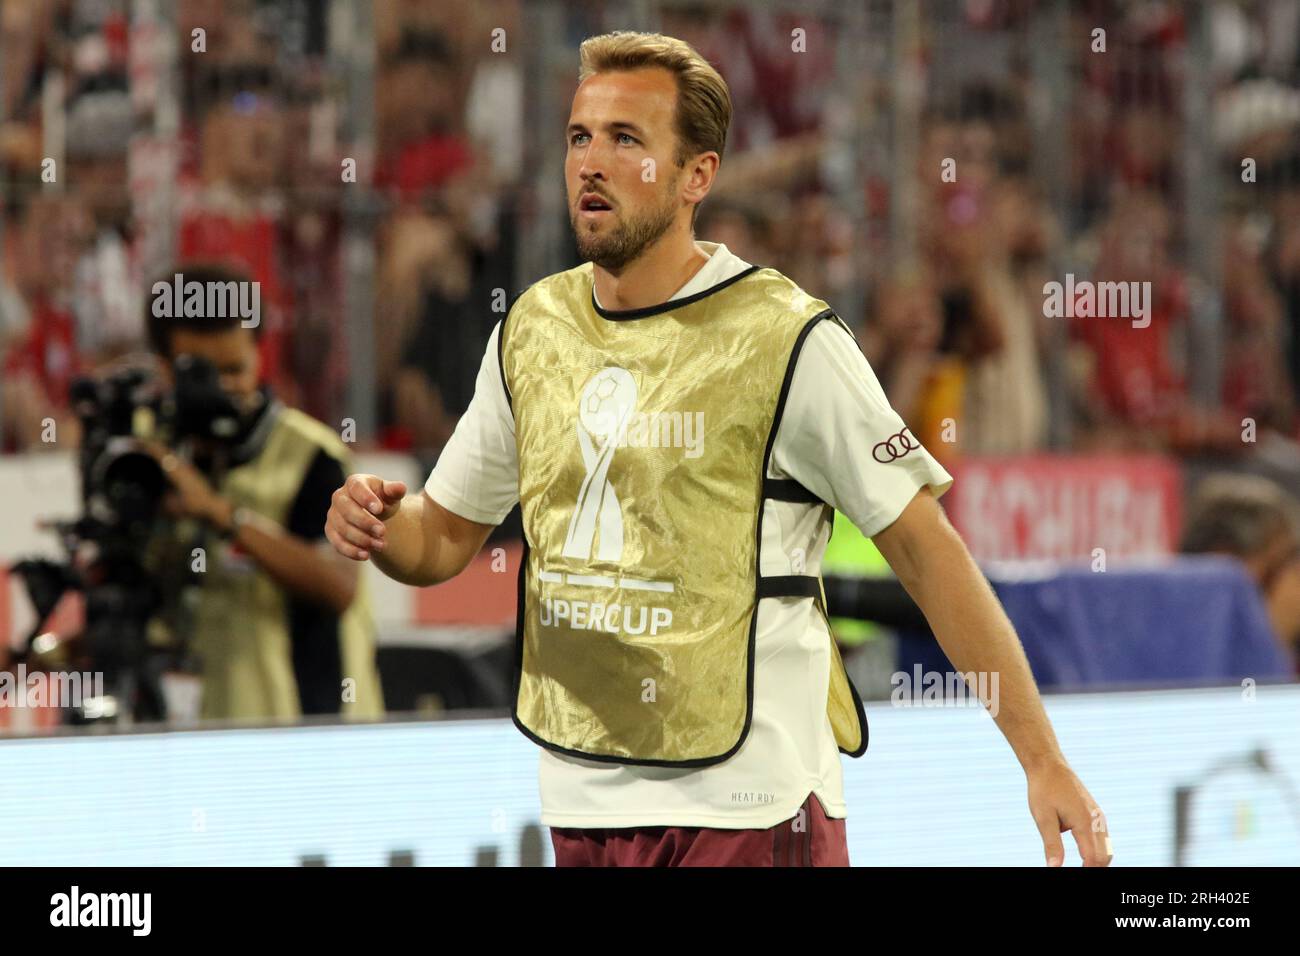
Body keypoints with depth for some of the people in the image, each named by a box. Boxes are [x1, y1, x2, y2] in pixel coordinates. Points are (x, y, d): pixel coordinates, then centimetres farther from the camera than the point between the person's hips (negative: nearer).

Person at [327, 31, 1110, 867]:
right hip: (580, 802, 5)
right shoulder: (533, 328, 8)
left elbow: (926, 549, -8)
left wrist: (1041, 759, -11)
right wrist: (377, 526, -7)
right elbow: (446, 536, 18)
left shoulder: (786, 341, -9)